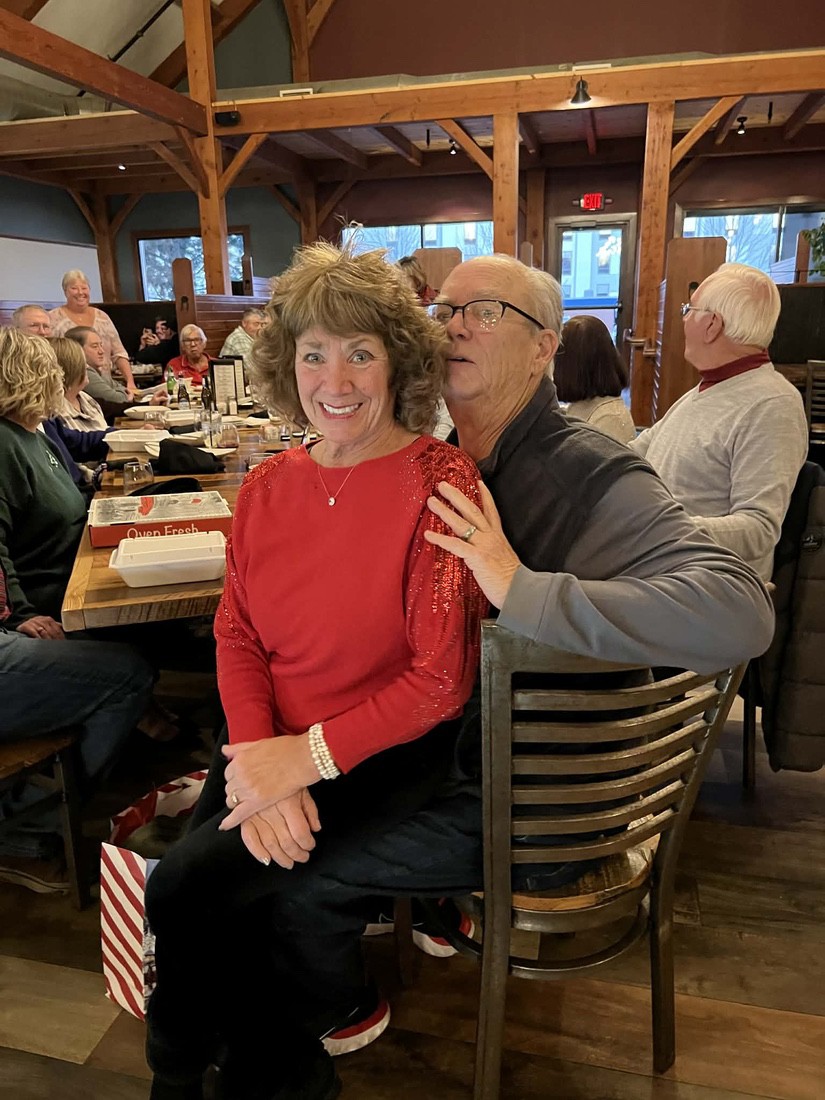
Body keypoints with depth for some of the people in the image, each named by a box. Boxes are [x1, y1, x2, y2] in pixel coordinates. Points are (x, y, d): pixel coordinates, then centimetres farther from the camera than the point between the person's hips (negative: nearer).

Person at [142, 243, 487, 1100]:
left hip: (391, 755, -4)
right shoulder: (268, 488, 3)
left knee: (185, 885, -11)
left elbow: (440, 678, -15)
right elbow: (237, 636, 3)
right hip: (273, 747, 5)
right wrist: (258, 756, -13)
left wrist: (310, 754, -18)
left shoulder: (439, 481, -14)